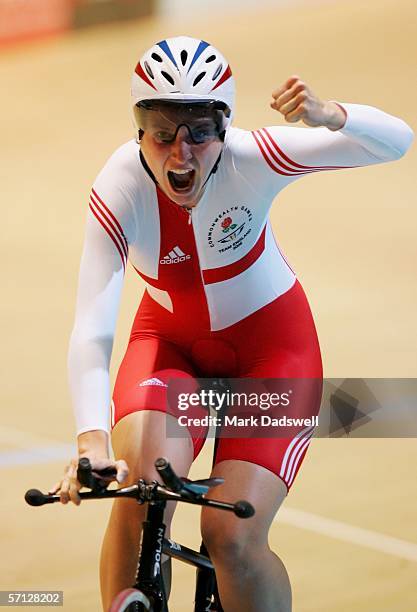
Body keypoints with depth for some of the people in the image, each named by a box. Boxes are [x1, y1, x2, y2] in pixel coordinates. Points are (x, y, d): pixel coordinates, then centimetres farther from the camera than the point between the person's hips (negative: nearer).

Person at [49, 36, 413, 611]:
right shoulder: (118, 191, -27)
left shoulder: (252, 158, -27)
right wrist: (92, 442, -49)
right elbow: (90, 331, -34)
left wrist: (328, 115, -50)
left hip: (269, 343, -1)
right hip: (170, 343, 1)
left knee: (232, 535, -15)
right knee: (138, 489, -26)